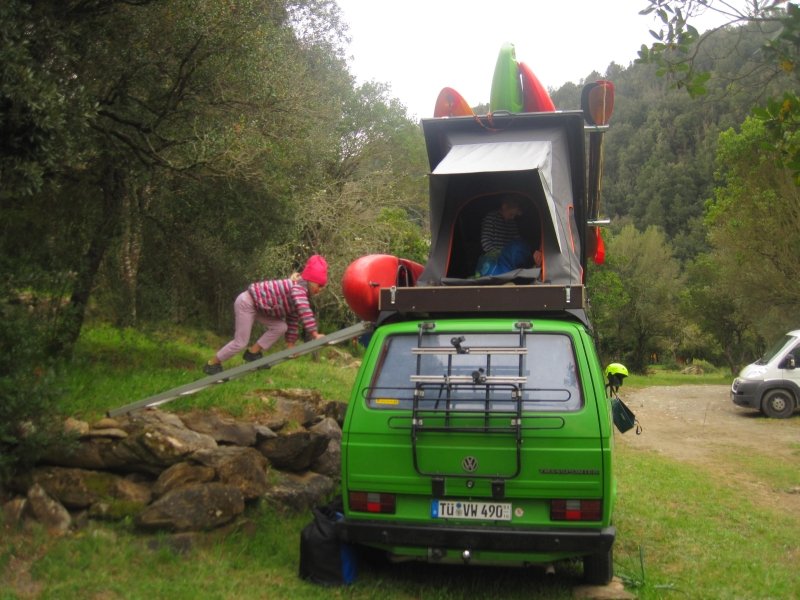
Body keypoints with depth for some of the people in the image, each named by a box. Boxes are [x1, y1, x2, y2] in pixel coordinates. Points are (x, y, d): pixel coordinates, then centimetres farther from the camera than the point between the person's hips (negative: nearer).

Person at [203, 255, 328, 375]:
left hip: (257, 305, 10)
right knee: (241, 342, -6)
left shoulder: (298, 292, 9)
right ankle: (212, 364, 11)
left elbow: (293, 320, 15)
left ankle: (253, 353, 13)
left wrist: (290, 345, 15)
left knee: (280, 327, 3)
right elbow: (305, 312, -38)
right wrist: (314, 334, -40)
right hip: (246, 302, -10)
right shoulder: (298, 288, -22)